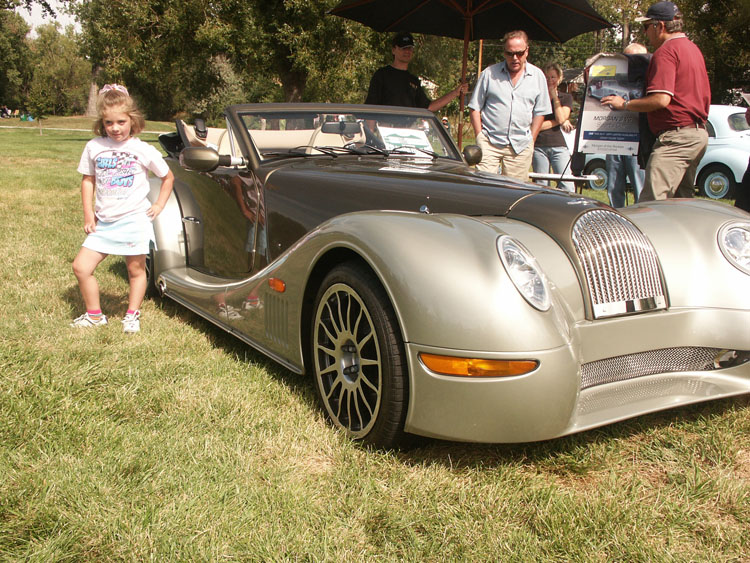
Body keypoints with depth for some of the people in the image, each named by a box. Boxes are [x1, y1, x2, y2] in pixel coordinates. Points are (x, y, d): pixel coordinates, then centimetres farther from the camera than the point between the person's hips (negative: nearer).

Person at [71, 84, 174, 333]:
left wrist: (159, 205, 2)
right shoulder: (94, 147, 2)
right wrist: (88, 213, 5)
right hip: (103, 223, 3)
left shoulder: (143, 150, -3)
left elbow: (168, 177, 10)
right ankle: (94, 315, 18)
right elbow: (88, 179, 13)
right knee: (81, 267, -1)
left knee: (136, 270, 7)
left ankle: (132, 315, 26)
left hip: (134, 220, -3)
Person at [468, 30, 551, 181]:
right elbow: (475, 108, 7)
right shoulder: (489, 73, 3)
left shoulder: (537, 76, 8)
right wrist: (479, 136, -1)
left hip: (521, 146, 1)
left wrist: (531, 140, 6)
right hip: (489, 142, -1)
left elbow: (540, 112, 12)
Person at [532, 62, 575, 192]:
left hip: (559, 146, 0)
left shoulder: (566, 98, 13)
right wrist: (558, 122, -4)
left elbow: (561, 118, -5)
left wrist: (554, 96, 0)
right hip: (539, 146, 0)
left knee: (567, 186, -10)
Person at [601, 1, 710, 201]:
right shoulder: (693, 48, 20)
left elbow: (661, 99, -21)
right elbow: (705, 98, 26)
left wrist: (624, 104, -10)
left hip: (675, 136, -11)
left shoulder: (666, 51, -11)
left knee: (651, 203, -16)